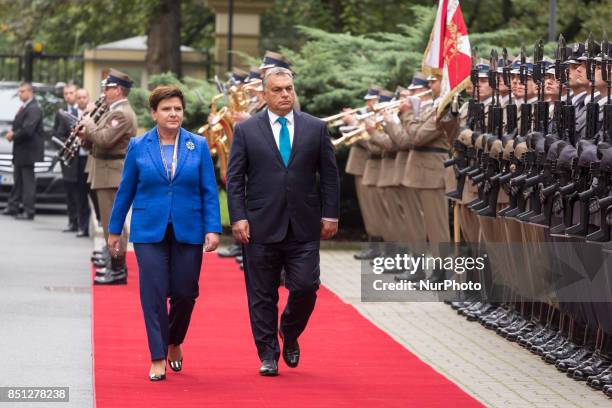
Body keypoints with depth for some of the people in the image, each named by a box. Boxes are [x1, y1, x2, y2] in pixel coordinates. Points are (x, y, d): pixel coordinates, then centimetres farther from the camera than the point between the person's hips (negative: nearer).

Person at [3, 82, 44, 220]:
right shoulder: (24, 108, 14)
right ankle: (13, 207, 23)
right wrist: (12, 132, -1)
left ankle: (28, 211, -5)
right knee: (18, 179, 15)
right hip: (20, 151, 10)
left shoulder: (33, 109, -17)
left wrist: (13, 135, -11)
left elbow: (27, 130, -25)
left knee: (28, 181, -6)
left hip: (28, 150, -10)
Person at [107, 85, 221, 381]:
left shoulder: (198, 146, 3)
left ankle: (174, 343, 31)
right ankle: (158, 358, -1)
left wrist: (213, 229, -7)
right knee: (154, 294, -6)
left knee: (184, 293, 4)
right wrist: (114, 230, 9)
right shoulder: (138, 147, 3)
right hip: (149, 231, -1)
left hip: (188, 232, 1)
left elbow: (209, 191, 2)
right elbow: (126, 190, 8)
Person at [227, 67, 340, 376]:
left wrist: (330, 215, 3)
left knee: (305, 288, -5)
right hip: (261, 228, -1)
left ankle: (290, 336, 23)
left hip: (304, 228, 1)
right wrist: (238, 218, -7)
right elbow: (234, 179, 1)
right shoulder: (246, 131, 3)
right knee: (262, 296, 4)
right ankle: (268, 355, 14)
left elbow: (329, 175, 9)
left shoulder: (315, 128, 7)